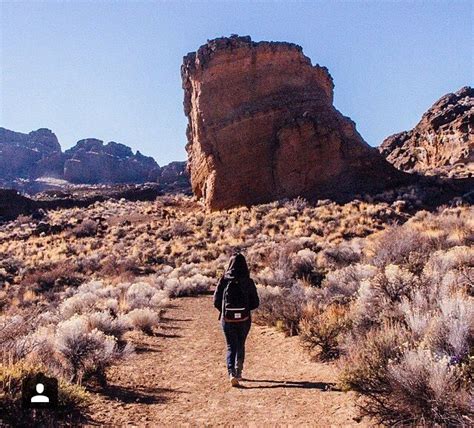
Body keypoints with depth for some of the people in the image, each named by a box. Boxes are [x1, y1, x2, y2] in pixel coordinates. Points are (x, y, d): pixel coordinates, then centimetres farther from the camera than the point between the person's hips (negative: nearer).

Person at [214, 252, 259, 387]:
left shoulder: (224, 280, -7)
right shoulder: (248, 282, -7)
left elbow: (216, 301, -4)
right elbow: (255, 303, -4)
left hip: (227, 319, 0)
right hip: (244, 320, 1)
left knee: (231, 346, 8)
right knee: (240, 346, 20)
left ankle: (231, 372, -11)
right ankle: (238, 373, 26)